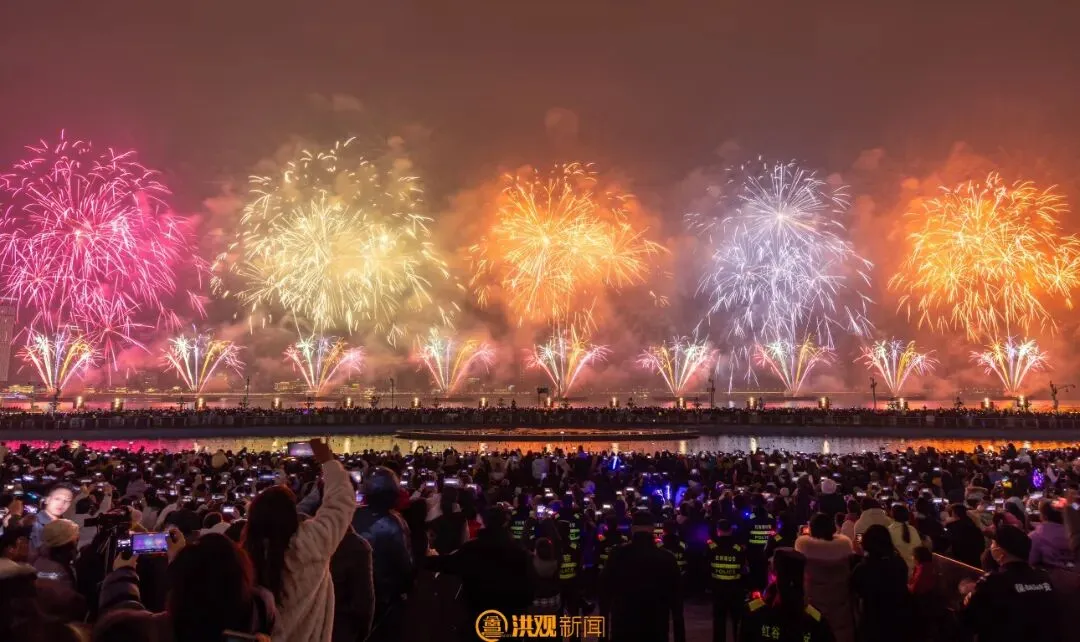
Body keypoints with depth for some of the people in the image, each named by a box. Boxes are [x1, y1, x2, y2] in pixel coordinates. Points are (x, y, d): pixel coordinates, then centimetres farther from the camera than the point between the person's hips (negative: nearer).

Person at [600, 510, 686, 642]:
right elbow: (676, 602, -3)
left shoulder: (617, 555, -4)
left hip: (622, 629, 0)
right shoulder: (667, 558, -4)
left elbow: (605, 593, 0)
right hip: (656, 631, 0)